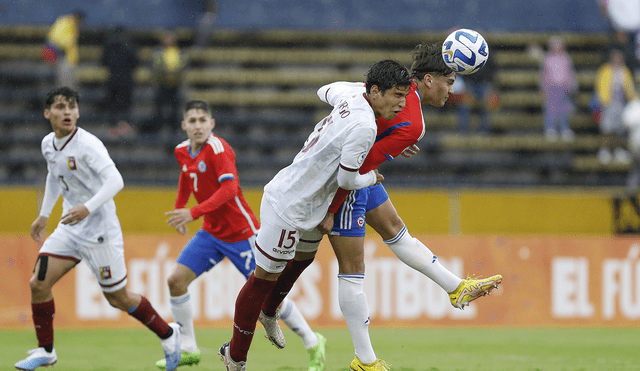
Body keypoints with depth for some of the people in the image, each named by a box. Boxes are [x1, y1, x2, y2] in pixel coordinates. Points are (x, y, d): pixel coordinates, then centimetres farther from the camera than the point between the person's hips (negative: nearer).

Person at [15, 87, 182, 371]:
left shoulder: (88, 144, -20)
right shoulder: (48, 144, 4)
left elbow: (115, 180, -28)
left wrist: (88, 207, -39)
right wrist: (44, 215, 26)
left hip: (99, 230, -7)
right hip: (69, 228, 7)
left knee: (118, 298, 2)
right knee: (38, 284, -4)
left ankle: (168, 334, 23)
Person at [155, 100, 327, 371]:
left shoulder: (217, 148, -21)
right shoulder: (182, 151, 2)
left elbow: (229, 188, -33)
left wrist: (193, 213, -39)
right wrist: (178, 209, 20)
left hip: (240, 233, -7)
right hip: (211, 233, 7)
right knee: (176, 280, -5)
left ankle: (313, 344, 13)